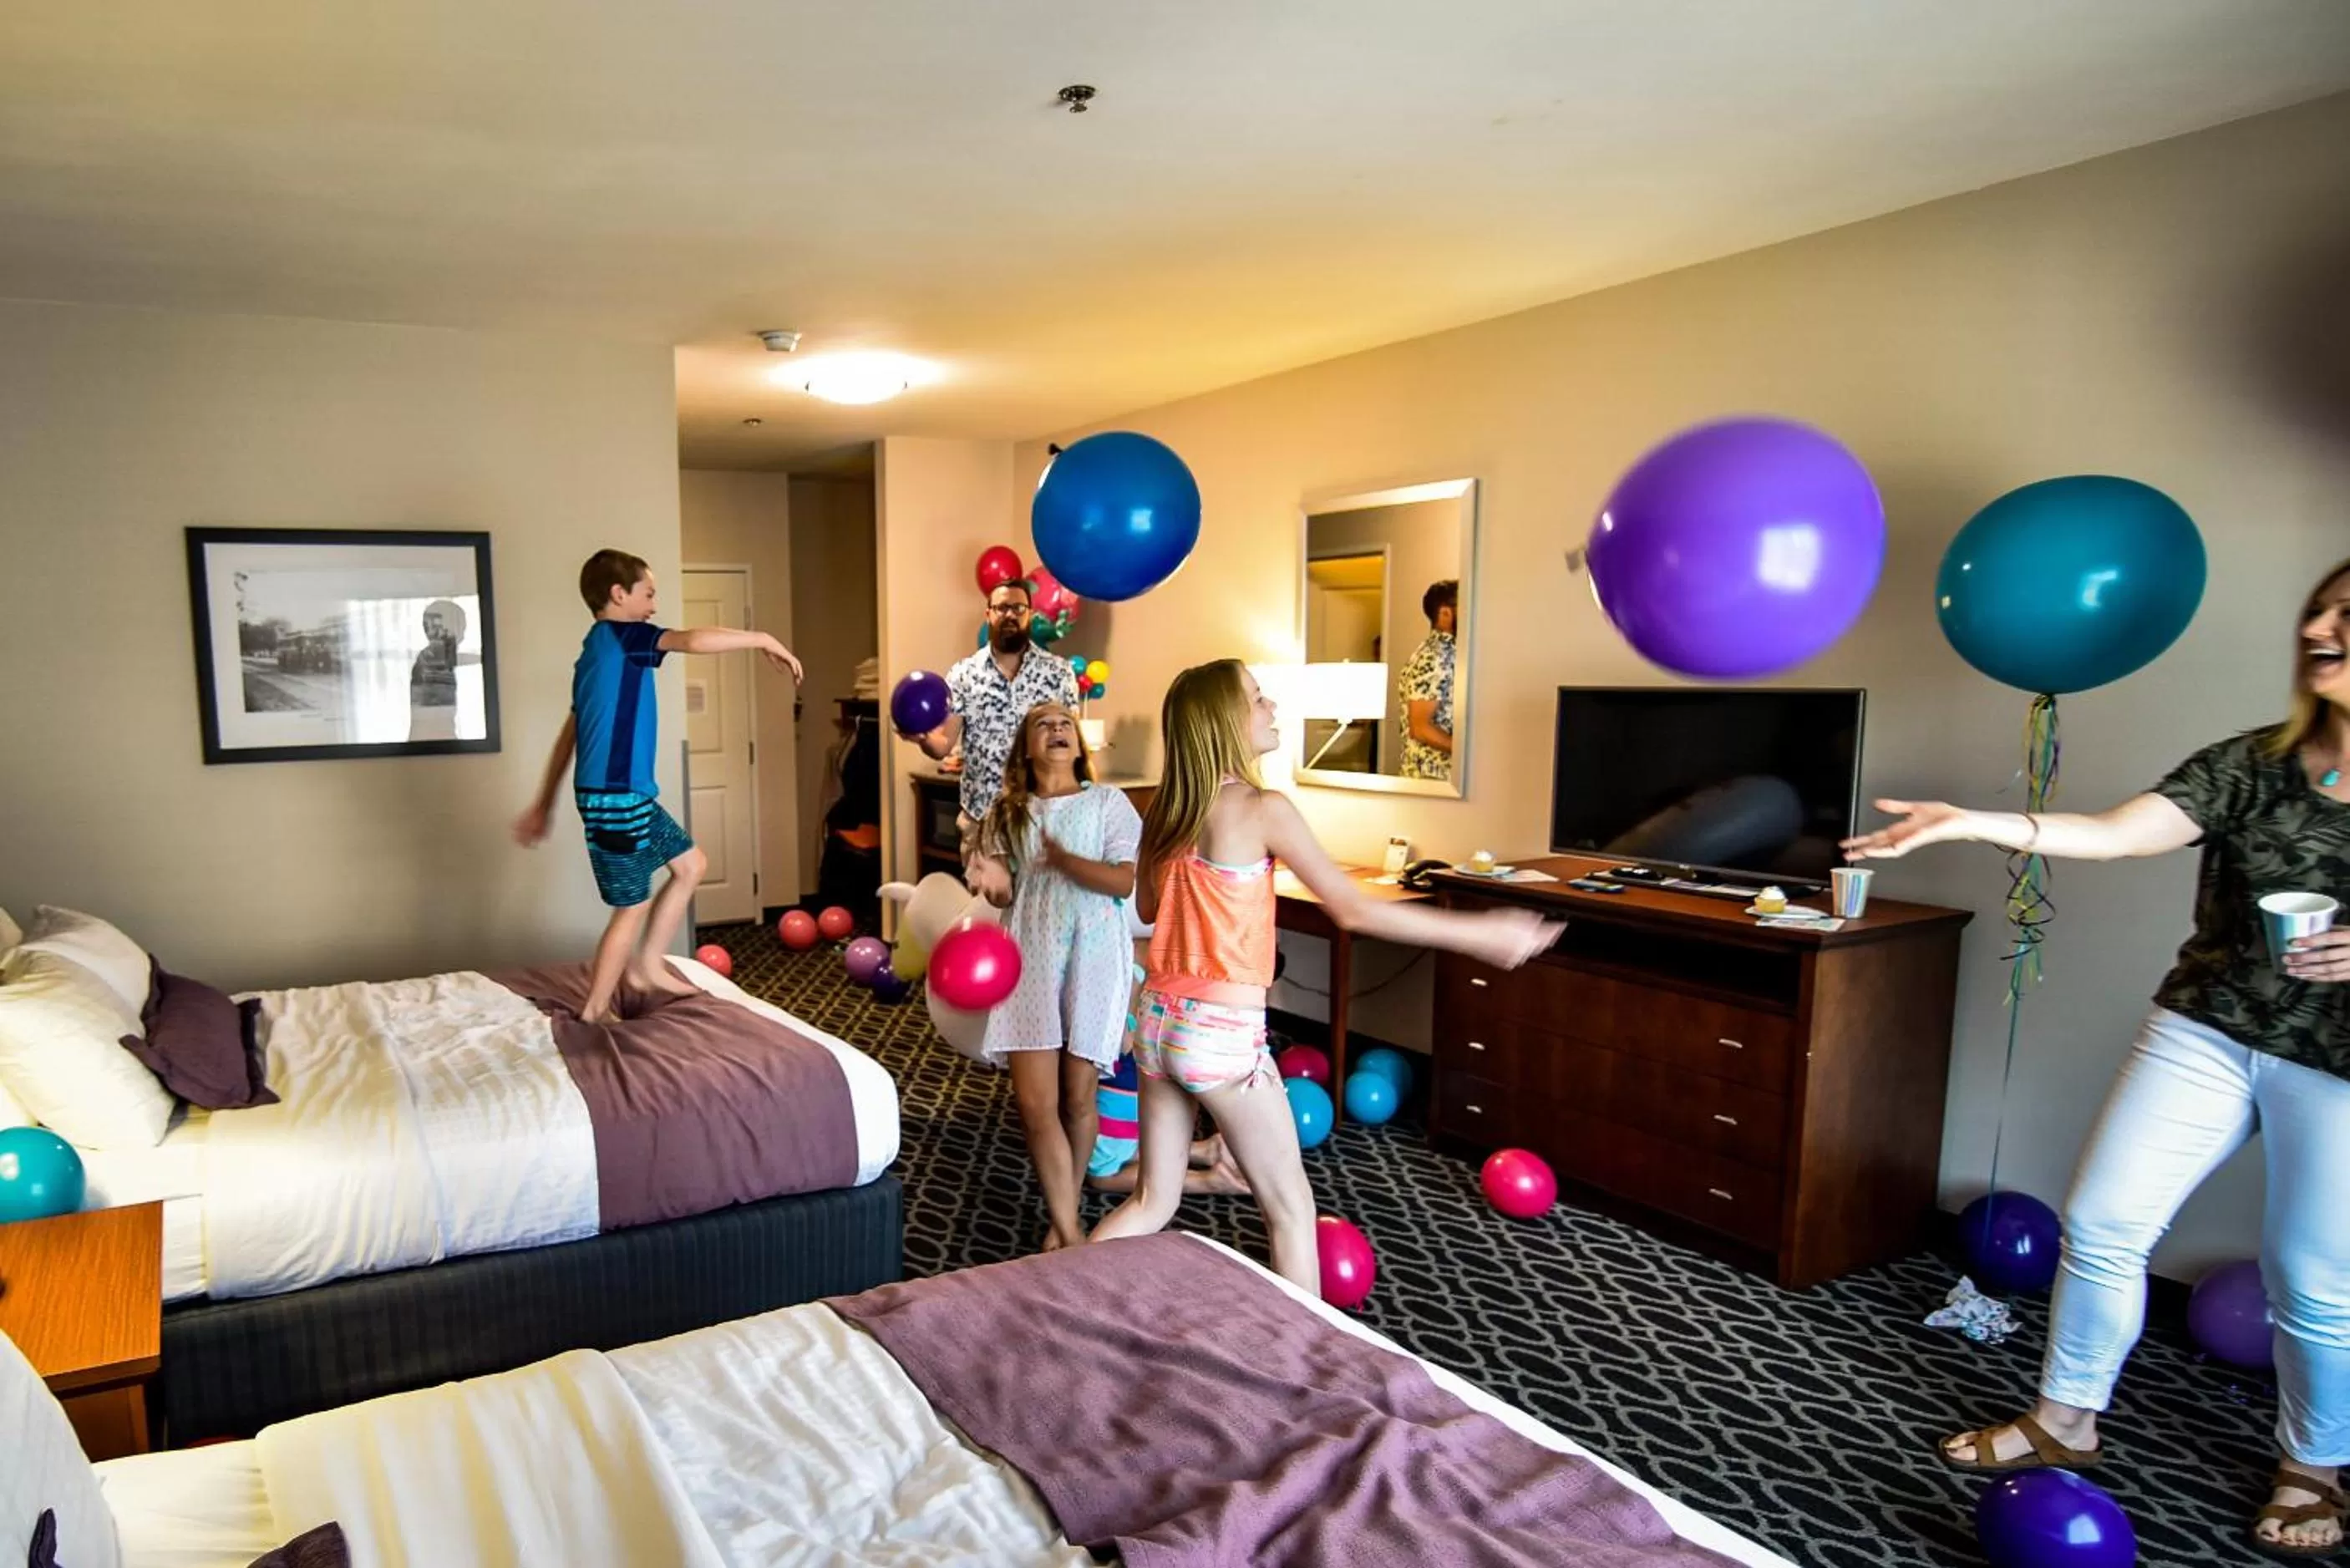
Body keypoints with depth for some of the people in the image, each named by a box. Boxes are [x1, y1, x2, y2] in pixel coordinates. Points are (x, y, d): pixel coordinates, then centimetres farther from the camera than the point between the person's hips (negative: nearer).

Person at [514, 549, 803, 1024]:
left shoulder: (599, 649, 17)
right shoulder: (619, 636, -11)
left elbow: (568, 734, 20)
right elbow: (695, 640, -27)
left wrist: (544, 804, 24)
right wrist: (763, 640, -14)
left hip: (629, 795, 10)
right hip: (615, 798, -10)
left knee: (691, 864, 19)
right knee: (631, 909, 1)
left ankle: (647, 966, 25)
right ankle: (594, 1012, 14)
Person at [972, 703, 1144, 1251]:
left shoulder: (1108, 803, 3)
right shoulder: (1007, 811, 12)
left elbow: (1124, 882, -8)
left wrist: (1060, 858, -16)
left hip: (1092, 955, -2)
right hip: (1029, 954, 2)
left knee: (1077, 1098, 6)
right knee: (1033, 1103, -7)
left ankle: (1064, 1217, 27)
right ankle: (1070, 1231, 4)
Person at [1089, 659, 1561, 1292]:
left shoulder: (1165, 809, 5)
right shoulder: (1261, 808, -15)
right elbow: (1353, 909, -13)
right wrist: (1480, 935, -7)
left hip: (1157, 1019, 7)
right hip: (1222, 1032, -7)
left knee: (1154, 1201, 20)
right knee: (1291, 1210, 9)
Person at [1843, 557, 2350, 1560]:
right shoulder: (2249, 765, -1)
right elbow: (2116, 832, -14)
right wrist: (1973, 824, -28)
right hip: (2206, 1030, 3)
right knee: (2101, 1224, 3)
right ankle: (2065, 1422, 22)